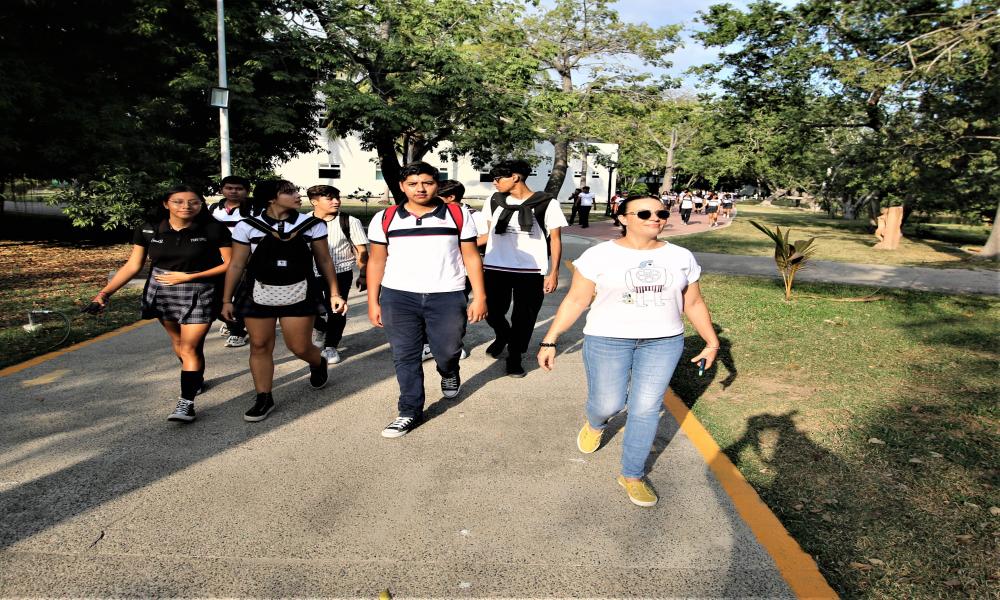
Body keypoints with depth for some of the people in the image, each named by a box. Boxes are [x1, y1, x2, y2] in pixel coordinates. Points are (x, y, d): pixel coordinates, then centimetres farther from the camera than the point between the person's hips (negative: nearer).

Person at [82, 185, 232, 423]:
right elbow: (132, 266, 1)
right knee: (177, 342, 17)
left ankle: (186, 403, -4)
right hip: (161, 293, 4)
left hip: (198, 294, -4)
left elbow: (230, 264, -11)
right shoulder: (147, 230, -3)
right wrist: (104, 293, -7)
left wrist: (188, 277, -15)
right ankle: (196, 379, 40)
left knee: (190, 347, -9)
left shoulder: (214, 229, -13)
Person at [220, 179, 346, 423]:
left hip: (299, 294, 0)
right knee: (260, 346, 5)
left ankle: (318, 363, 38)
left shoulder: (312, 225, -1)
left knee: (300, 348, 2)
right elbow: (236, 265, 3)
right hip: (259, 294, 1)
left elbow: (324, 261, 5)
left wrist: (335, 293, 2)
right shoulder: (248, 226, -2)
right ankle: (264, 399, 21)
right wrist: (227, 300, 3)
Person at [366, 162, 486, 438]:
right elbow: (376, 261, 8)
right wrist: (373, 302, 5)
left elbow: (471, 257, 4)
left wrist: (479, 297, 0)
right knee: (405, 356, 5)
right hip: (398, 297, 1)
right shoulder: (384, 219, 3)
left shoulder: (458, 215, 2)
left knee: (448, 352, 6)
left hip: (447, 297, -1)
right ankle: (410, 412, 20)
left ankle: (449, 374, 43)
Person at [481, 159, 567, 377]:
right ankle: (503, 336, 37)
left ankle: (515, 357, 25)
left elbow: (555, 239, -3)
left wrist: (554, 272, -8)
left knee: (524, 318, 4)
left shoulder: (546, 203, -6)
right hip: (496, 268, 3)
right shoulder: (494, 201, 6)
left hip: (531, 271, -3)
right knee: (493, 312, 3)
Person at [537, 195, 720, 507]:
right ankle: (595, 424, 39)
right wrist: (550, 340, -8)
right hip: (607, 340, -2)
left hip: (663, 342, 3)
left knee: (646, 409, 1)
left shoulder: (681, 257, 3)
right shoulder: (599, 255, -7)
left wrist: (711, 341, 12)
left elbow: (693, 303, 12)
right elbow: (575, 300, -5)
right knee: (608, 404, 1)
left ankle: (632, 475, 19)